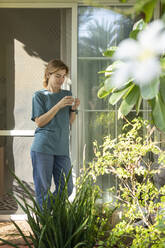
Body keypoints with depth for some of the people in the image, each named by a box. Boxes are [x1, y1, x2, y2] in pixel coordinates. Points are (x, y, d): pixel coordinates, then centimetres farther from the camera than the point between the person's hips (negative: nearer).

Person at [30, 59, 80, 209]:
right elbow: (39, 122, -7)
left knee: (66, 189, 4)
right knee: (43, 190, -1)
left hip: (62, 149, 5)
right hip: (43, 148, -5)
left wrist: (74, 108, -3)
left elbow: (70, 122, 17)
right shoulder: (39, 96, 2)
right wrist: (59, 105, -14)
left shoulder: (67, 94, 16)